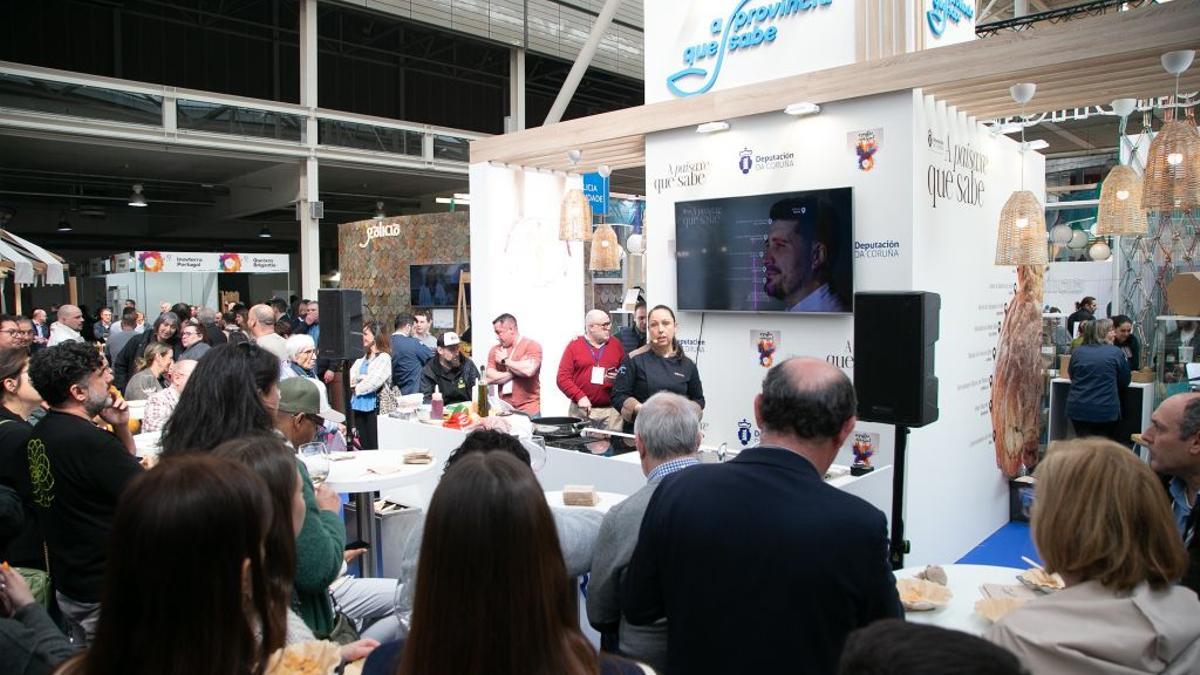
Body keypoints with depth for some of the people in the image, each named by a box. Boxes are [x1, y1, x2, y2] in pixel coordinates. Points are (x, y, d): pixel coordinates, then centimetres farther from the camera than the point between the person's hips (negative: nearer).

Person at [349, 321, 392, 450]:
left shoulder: (384, 358, -7)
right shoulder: (362, 358, 16)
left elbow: (373, 383, -15)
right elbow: (349, 379, 9)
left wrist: (357, 387, -1)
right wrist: (362, 378, -10)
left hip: (374, 406, -7)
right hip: (359, 406, 7)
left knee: (374, 447, -5)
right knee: (362, 447, 11)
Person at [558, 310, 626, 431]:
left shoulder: (616, 345, 10)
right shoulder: (574, 346, 3)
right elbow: (562, 377, -3)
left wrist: (619, 378, -7)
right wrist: (579, 396, -14)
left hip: (611, 410, 2)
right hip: (582, 410, -1)